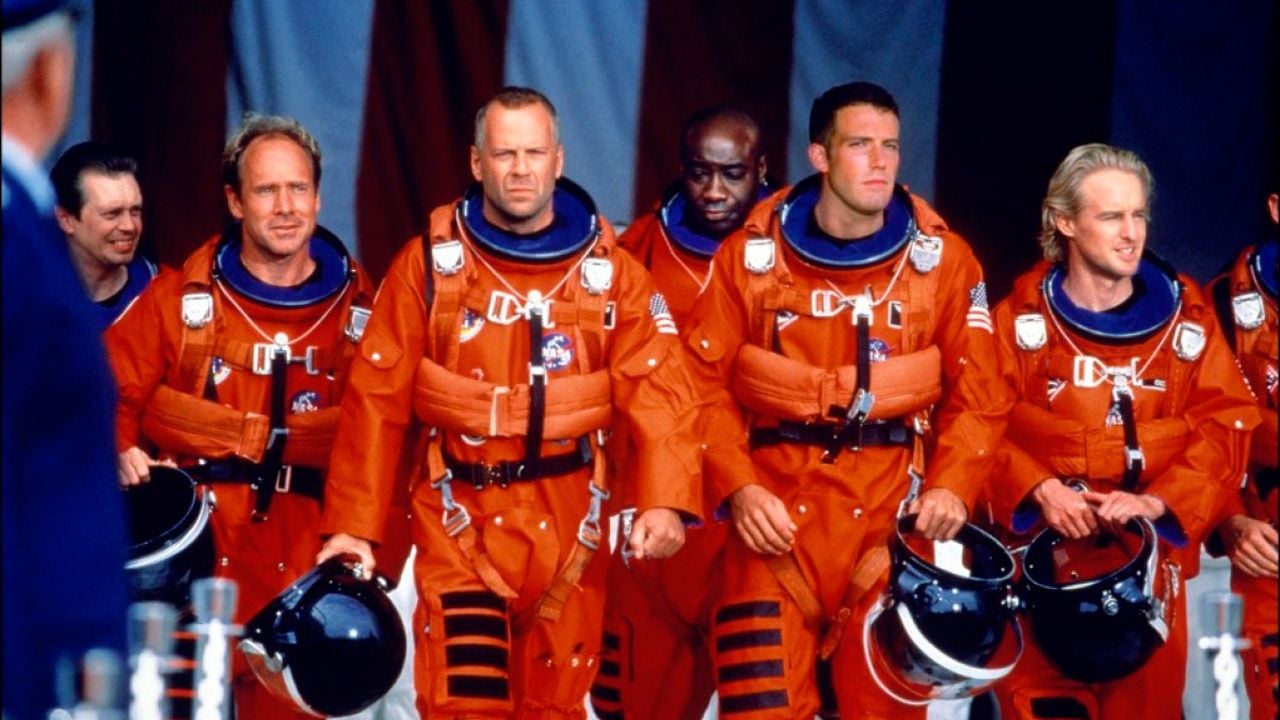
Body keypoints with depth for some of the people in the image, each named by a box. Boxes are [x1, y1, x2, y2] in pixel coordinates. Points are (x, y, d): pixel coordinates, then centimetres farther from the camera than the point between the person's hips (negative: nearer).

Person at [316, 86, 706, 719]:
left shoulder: (610, 270, 2)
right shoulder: (430, 263, 0)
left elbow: (657, 389, -8)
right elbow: (378, 399, -1)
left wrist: (666, 501, -24)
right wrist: (353, 524, -6)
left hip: (566, 519, 2)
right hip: (459, 515, -2)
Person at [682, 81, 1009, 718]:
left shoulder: (942, 260, 5)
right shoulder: (750, 255, 4)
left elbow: (977, 393, 4)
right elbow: (707, 382, 2)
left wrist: (951, 486, -11)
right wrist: (738, 488, -11)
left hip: (892, 513, 1)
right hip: (776, 509, 0)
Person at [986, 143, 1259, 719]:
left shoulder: (1186, 316, 5)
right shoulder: (1022, 317, 3)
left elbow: (1226, 427, -1)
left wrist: (1156, 503, -15)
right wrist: (1038, 489, -18)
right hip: (1041, 556, -1)